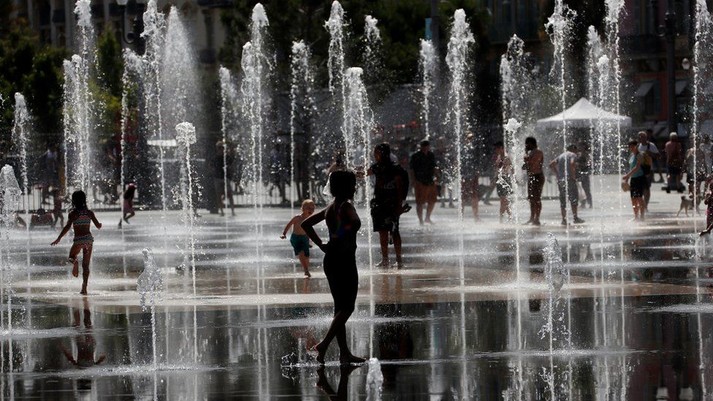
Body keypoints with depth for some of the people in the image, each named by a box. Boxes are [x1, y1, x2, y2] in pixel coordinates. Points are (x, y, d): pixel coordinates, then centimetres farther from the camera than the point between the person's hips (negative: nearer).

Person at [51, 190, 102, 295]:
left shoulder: (73, 213, -6)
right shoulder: (89, 213, 4)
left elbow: (67, 227, -14)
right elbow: (98, 226, 6)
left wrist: (58, 239, -10)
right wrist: (100, 225, 30)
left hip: (78, 240, -3)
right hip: (89, 239, 3)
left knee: (71, 257, 19)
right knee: (86, 265, 10)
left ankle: (75, 262, -21)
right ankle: (84, 287, 1)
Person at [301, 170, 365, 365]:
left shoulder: (330, 207, 12)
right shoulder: (346, 207, -13)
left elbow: (306, 223, 18)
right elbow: (356, 223, -34)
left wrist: (321, 244, 12)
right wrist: (346, 237, -18)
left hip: (331, 260, 9)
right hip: (344, 260, -9)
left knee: (341, 307, 12)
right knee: (346, 308, -5)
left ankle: (344, 353, 14)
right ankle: (323, 345, -15)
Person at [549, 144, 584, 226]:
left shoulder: (561, 155, 19)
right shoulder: (573, 155, 0)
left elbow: (551, 164, 14)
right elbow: (572, 163, -20)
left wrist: (557, 174, 14)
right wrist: (573, 175, -12)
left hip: (560, 179, 6)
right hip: (569, 179, -6)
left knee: (563, 201, 6)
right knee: (574, 199, -4)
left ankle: (564, 219, 3)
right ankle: (575, 218, -9)